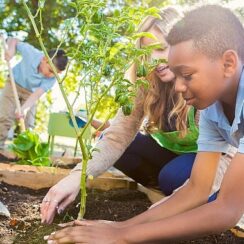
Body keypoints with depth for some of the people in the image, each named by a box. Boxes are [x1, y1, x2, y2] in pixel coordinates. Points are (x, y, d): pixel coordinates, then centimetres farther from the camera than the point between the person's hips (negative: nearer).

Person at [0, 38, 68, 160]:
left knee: (28, 123, -4)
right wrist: (11, 49, -35)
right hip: (14, 83, -2)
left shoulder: (51, 79, -27)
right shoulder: (30, 52, -31)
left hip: (30, 92, 2)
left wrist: (25, 108, -50)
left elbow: (37, 94, -34)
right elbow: (13, 40, -14)